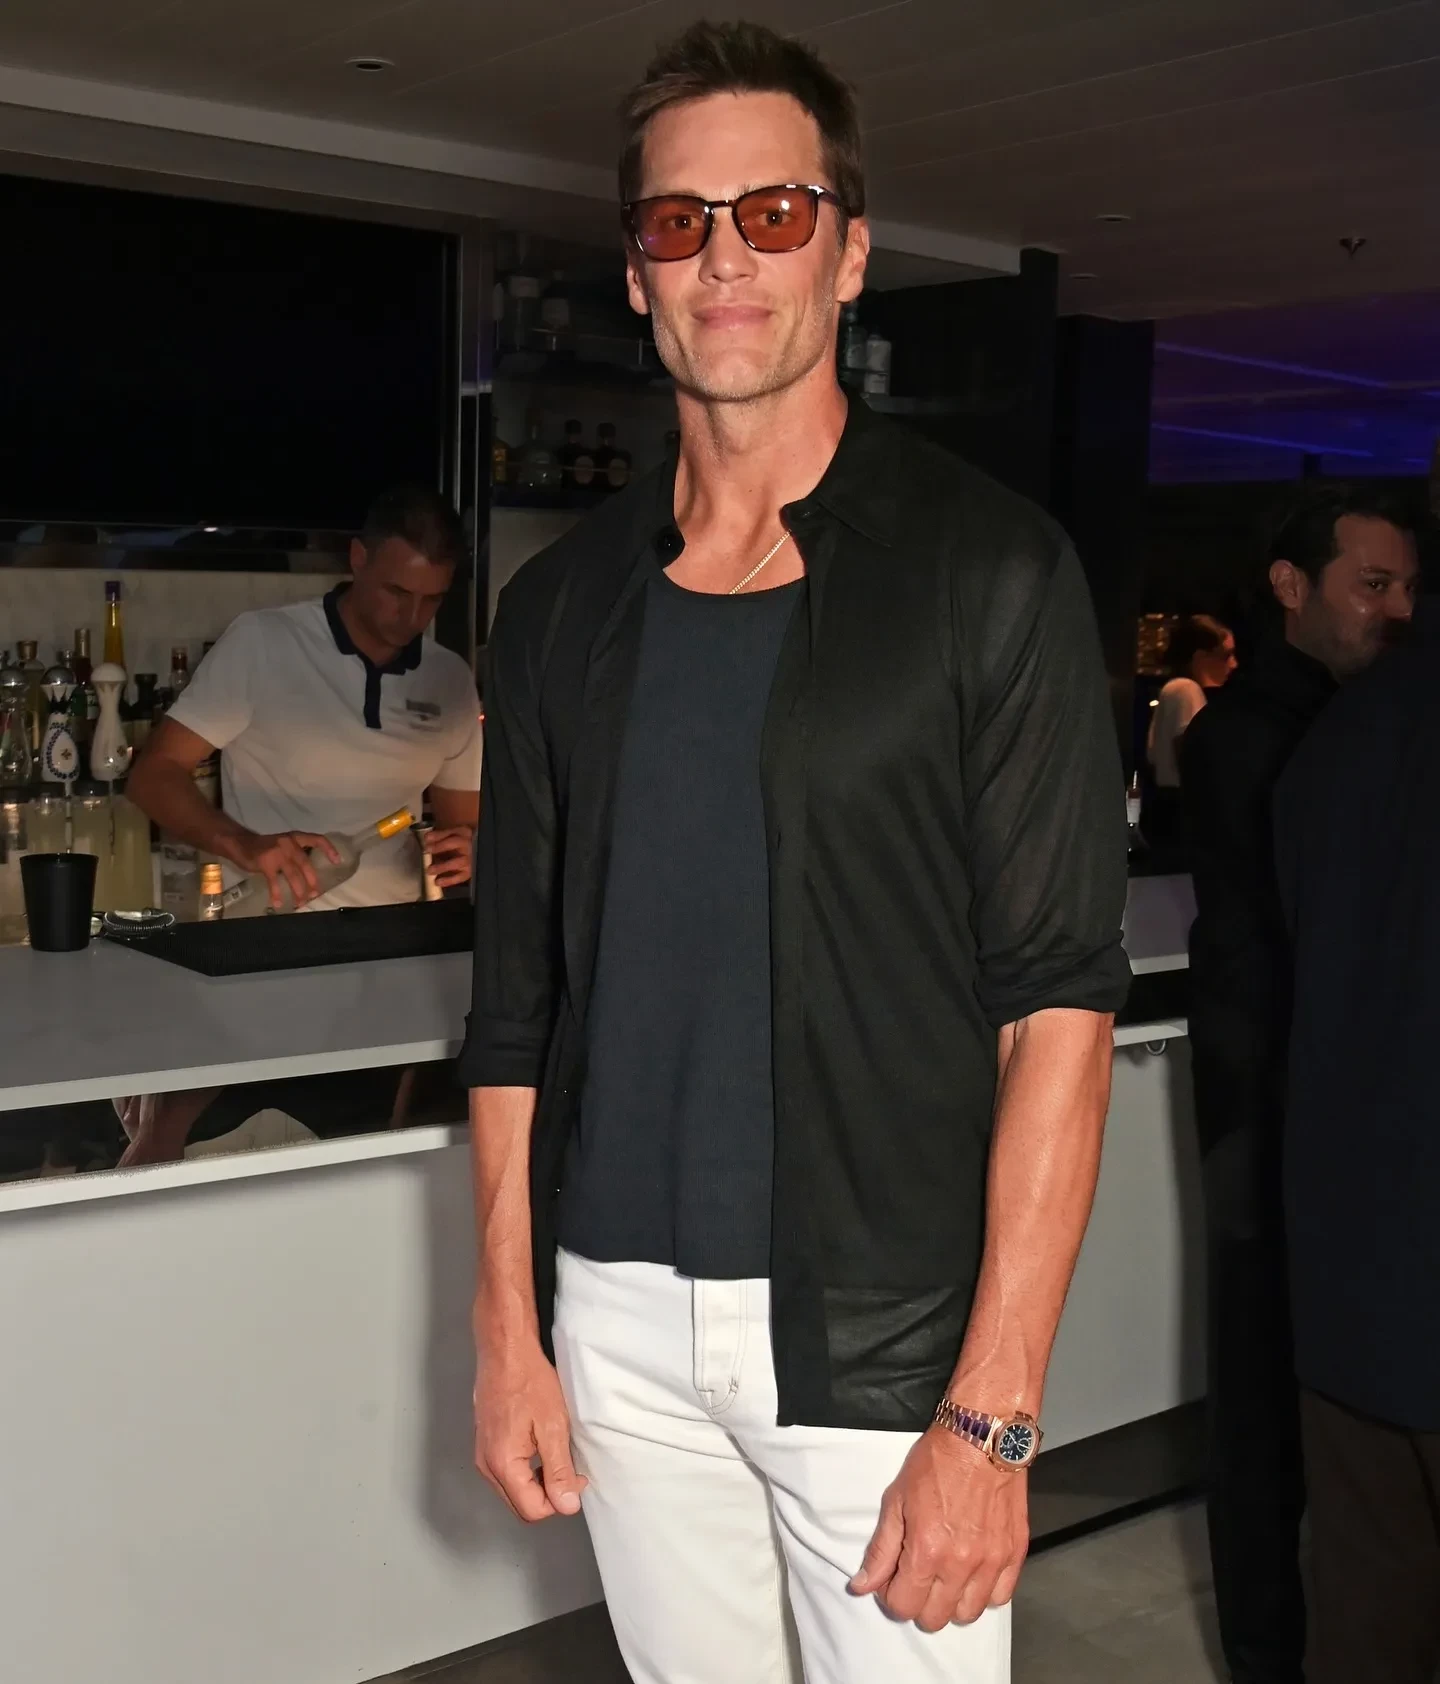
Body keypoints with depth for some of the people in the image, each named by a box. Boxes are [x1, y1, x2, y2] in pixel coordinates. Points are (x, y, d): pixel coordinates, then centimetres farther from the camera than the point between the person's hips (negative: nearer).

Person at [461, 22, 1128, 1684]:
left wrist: (991, 1415, -15)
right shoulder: (562, 604, 6)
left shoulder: (988, 570, -6)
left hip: (882, 1334, -3)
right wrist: (507, 1329, 5)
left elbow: (1058, 1004, -11)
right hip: (618, 1317, 4)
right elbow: (515, 1002, 9)